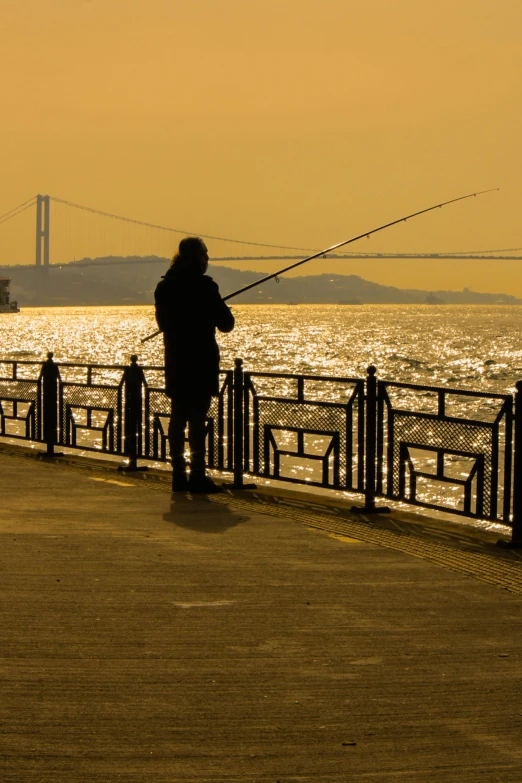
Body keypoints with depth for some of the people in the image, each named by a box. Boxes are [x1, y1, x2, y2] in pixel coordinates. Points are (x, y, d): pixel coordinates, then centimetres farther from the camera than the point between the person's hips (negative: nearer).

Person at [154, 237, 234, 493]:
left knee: (178, 417, 9)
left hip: (174, 362, 6)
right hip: (201, 363, -6)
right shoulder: (204, 286, -12)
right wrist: (219, 309, 13)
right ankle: (197, 475, -4)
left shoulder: (163, 287, 6)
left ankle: (179, 474, 12)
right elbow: (226, 323, -7)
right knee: (198, 419, -4)